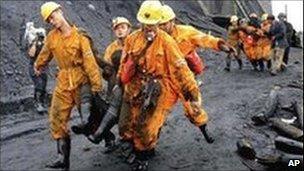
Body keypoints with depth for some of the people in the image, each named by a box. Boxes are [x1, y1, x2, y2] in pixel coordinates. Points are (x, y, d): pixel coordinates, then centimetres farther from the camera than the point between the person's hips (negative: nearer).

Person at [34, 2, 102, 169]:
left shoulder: (80, 35, -10)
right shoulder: (51, 37, 5)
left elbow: (89, 61, -16)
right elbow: (45, 54, 25)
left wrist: (96, 84, -21)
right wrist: (38, 66, 42)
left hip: (81, 80, -4)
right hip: (63, 82, 4)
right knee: (57, 119, -3)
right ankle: (63, 157, 0)